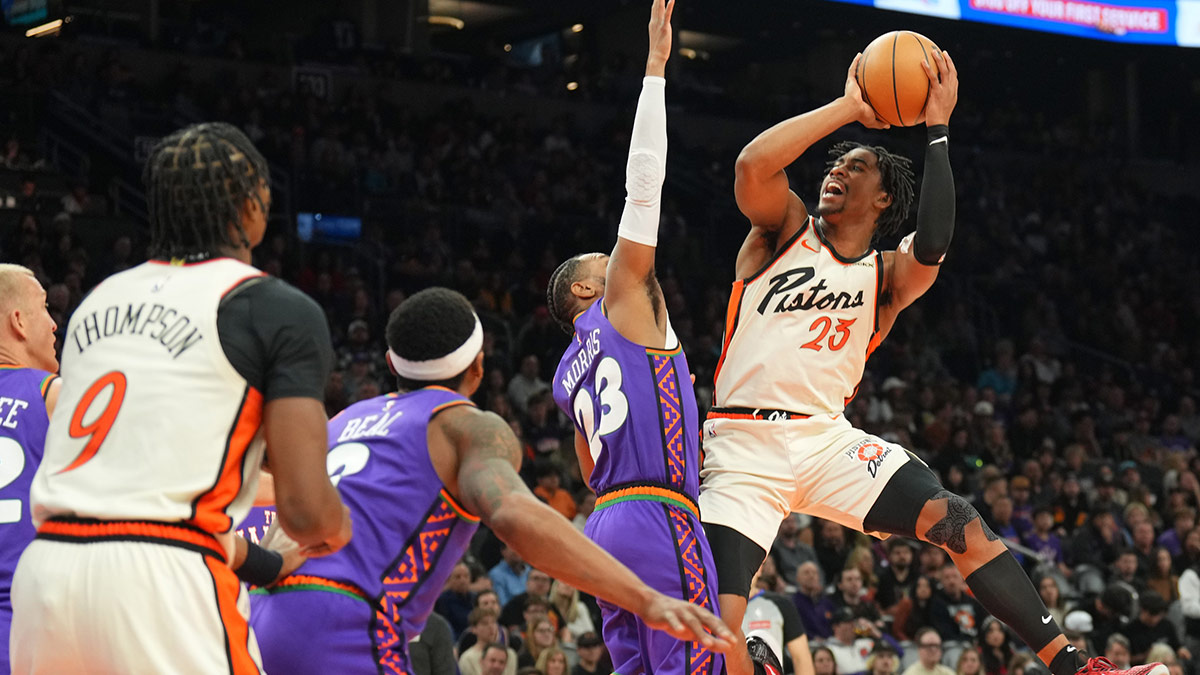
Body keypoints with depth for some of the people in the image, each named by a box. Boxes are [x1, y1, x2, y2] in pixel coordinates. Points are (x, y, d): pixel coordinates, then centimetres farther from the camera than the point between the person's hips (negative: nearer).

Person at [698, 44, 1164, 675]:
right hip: (744, 447, -2)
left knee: (959, 524, -13)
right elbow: (752, 164, -16)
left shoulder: (888, 275, 10)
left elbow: (931, 248, -15)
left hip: (827, 439, 2)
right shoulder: (785, 228, 7)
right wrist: (847, 108, -11)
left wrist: (937, 131, -17)